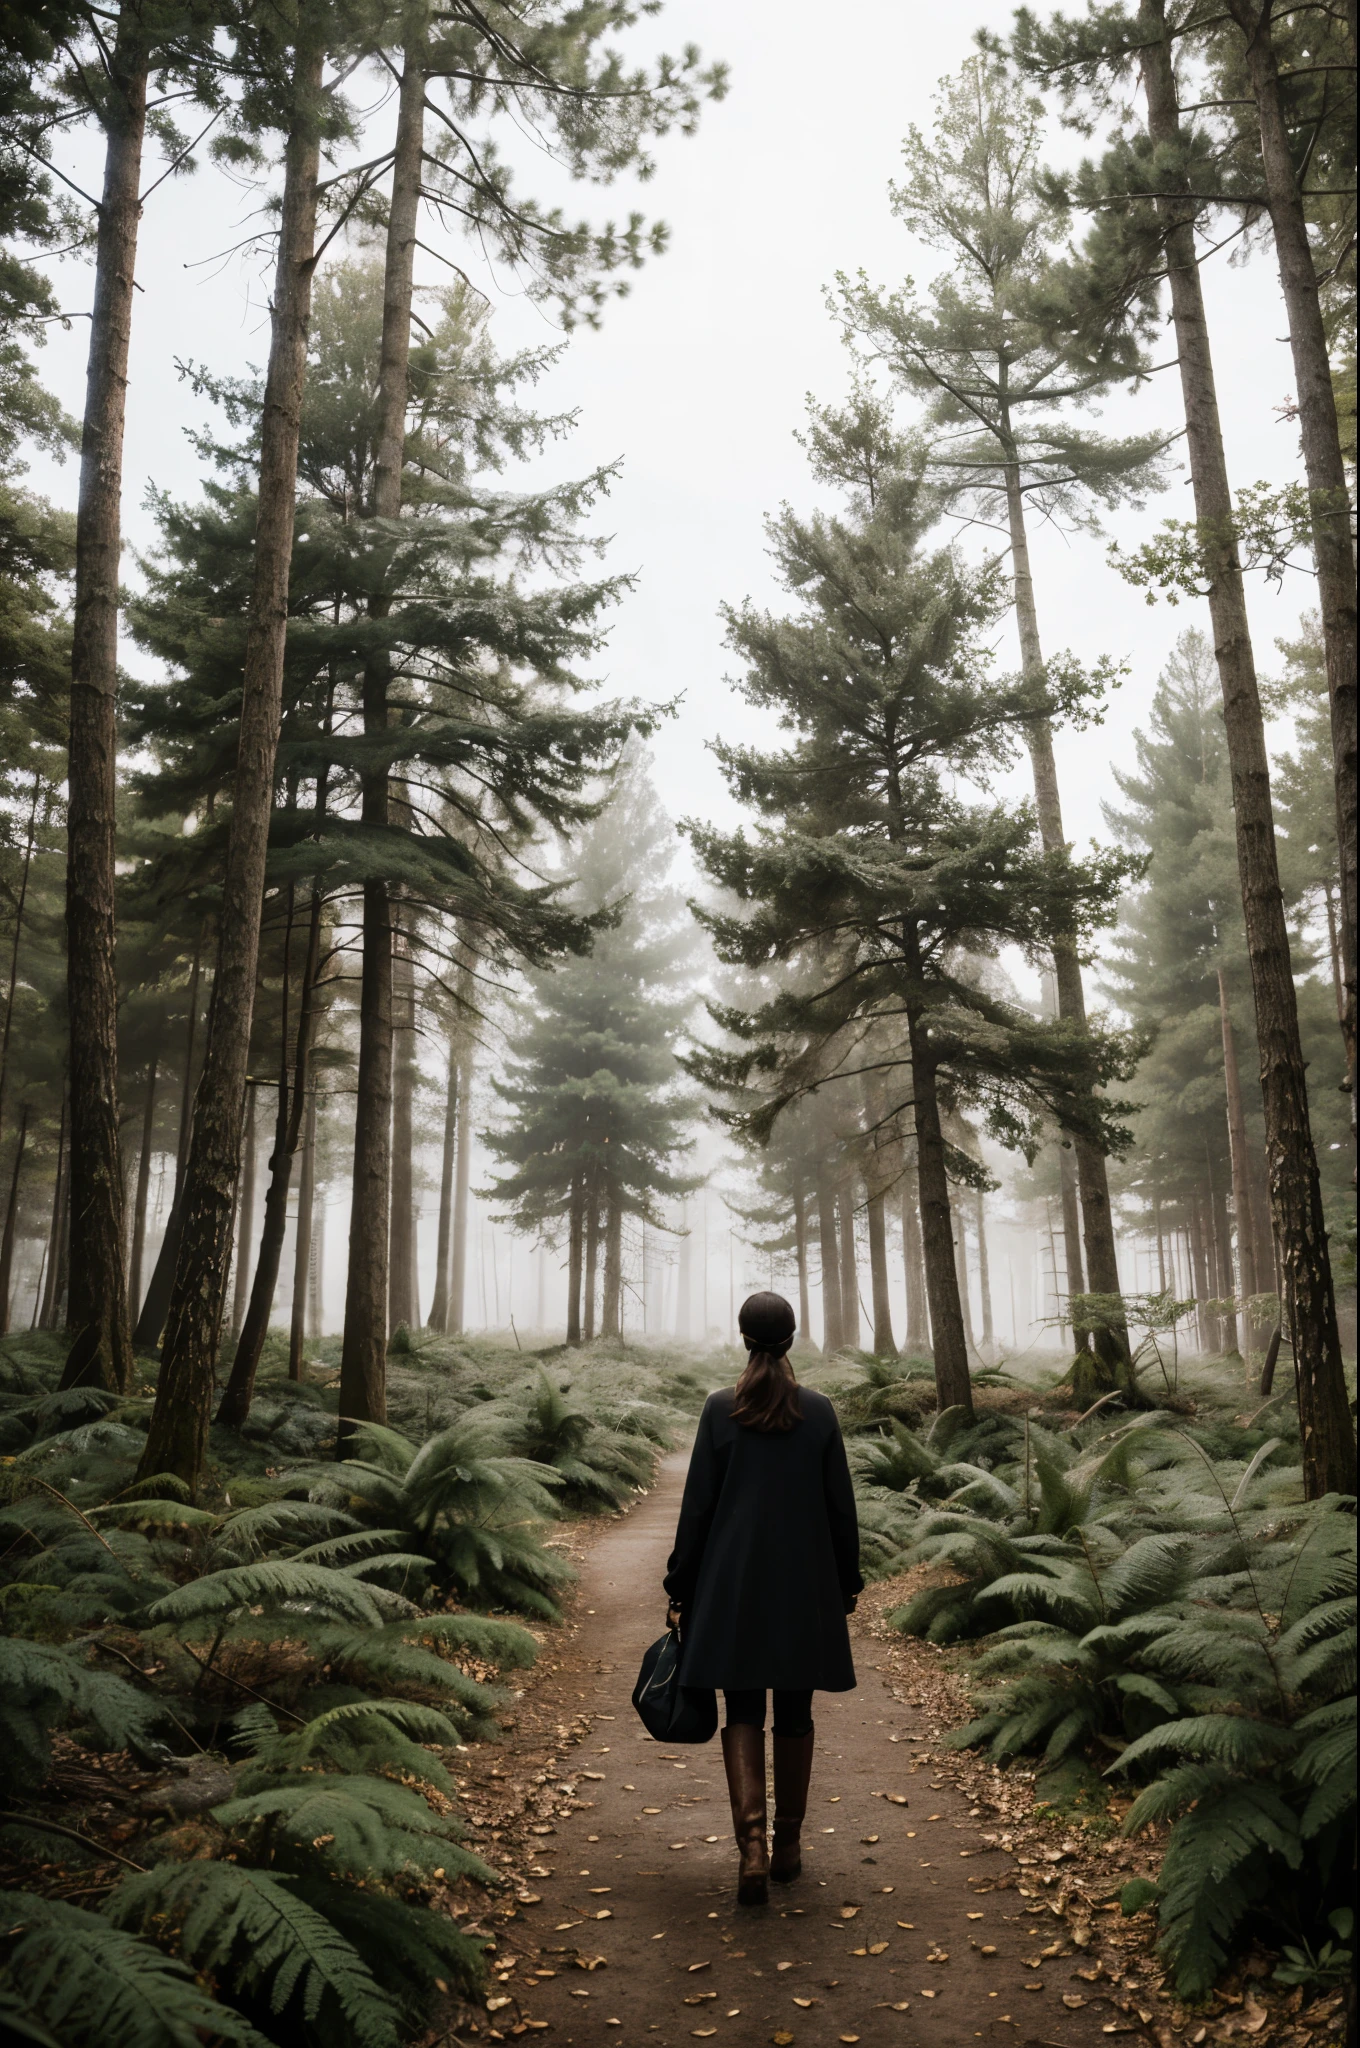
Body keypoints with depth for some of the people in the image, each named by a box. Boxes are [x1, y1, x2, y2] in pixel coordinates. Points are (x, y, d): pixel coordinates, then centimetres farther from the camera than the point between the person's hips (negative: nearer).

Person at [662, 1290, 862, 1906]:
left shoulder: (720, 1408, -7)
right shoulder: (820, 1411, -4)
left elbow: (697, 1506, -5)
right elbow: (841, 1506, 1)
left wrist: (680, 1589, 3)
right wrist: (848, 1580, 13)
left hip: (734, 1583, -1)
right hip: (806, 1584, 1)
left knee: (743, 1713, 8)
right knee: (794, 1715, 15)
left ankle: (751, 1843, -8)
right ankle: (788, 1845, 26)